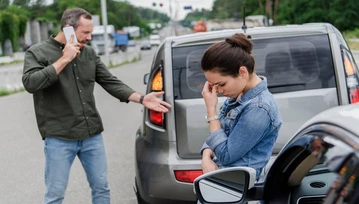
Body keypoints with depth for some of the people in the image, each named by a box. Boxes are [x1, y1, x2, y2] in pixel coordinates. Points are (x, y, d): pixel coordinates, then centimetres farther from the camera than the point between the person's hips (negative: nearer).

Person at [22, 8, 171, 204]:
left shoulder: (89, 53, 8)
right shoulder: (37, 53, -4)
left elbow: (111, 82, 8)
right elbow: (30, 83, -20)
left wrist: (142, 99, -3)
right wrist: (64, 59, -19)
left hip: (92, 135, 5)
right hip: (59, 139, -4)